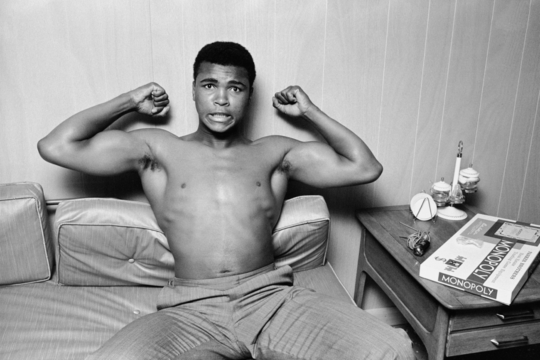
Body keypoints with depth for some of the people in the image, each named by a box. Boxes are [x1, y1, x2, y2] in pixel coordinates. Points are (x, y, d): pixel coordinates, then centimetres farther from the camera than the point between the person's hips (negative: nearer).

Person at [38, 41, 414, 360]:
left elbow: (366, 167, 8)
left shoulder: (275, 152, 13)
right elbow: (55, 147, 6)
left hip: (272, 298, 1)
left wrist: (310, 111, 14)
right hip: (191, 309, 0)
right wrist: (129, 101, 14)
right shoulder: (160, 149, 11)